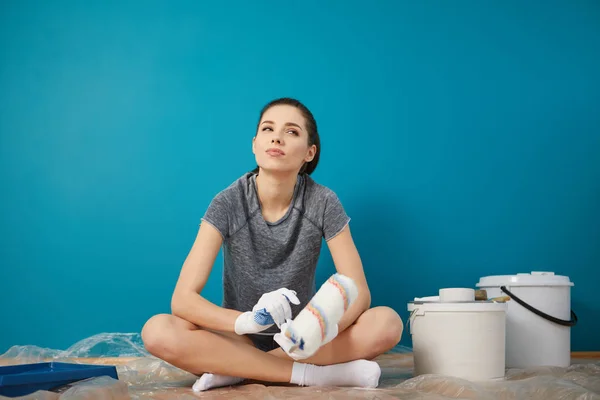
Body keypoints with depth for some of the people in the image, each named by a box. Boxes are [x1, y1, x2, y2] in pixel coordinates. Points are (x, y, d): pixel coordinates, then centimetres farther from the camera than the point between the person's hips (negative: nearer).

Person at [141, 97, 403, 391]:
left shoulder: (323, 202, -12)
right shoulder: (228, 203, -14)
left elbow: (359, 293, -12)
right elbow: (183, 298, -20)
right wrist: (248, 320, -39)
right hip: (241, 338, 0)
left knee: (387, 324, -26)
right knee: (157, 332, -29)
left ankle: (236, 369, -21)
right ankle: (316, 373, -26)